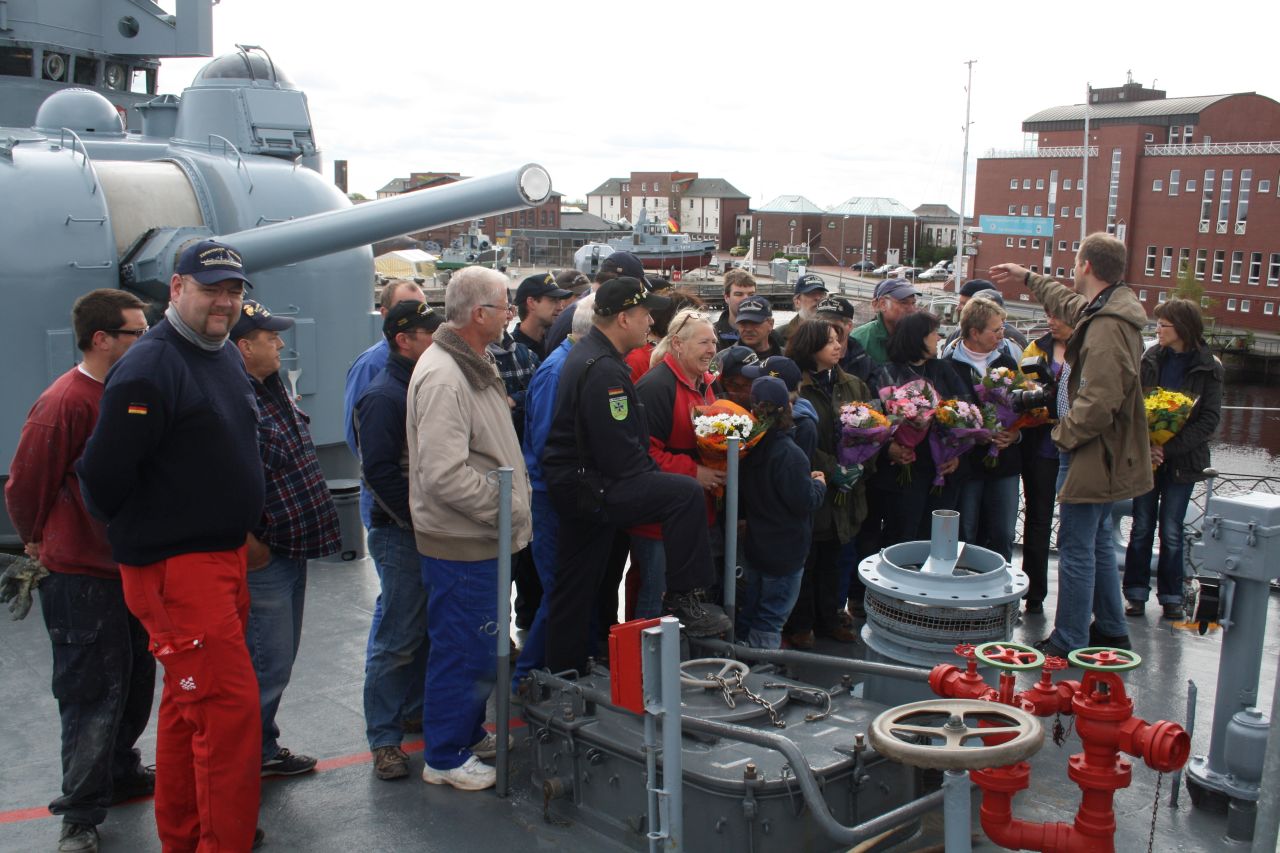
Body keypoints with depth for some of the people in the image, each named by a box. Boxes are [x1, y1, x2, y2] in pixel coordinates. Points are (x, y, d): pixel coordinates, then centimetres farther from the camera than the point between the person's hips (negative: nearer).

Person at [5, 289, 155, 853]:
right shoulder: (64, 403, -19)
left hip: (130, 567, 8)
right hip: (81, 576, -8)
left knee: (135, 680, 19)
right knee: (93, 694, 0)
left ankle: (120, 774, 39)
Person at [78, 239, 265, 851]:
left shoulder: (227, 358, 12)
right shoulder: (148, 368, -17)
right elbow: (102, 473, -18)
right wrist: (137, 536, -2)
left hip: (224, 558, 9)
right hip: (173, 568, -9)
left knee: (189, 704, 19)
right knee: (231, 706, -10)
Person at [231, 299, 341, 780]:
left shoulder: (273, 390, 11)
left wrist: (312, 526, 19)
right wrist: (249, 546, -20)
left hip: (291, 550, 10)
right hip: (263, 558, -10)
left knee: (278, 659, 19)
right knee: (267, 664, 1)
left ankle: (264, 749, 33)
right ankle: (254, 757, 17)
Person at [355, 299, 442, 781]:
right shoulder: (383, 396, -13)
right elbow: (379, 472, -19)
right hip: (400, 535, -8)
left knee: (427, 629, 17)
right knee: (398, 637, -2)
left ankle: (415, 708, 33)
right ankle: (384, 737, 8)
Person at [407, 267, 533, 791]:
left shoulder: (474, 366, 12)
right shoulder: (442, 378, -22)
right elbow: (445, 475, -28)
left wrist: (516, 501, 12)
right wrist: (509, 509, -19)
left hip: (483, 538, 10)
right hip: (460, 543, -10)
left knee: (480, 646, 22)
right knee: (463, 650, 2)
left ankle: (470, 733, 39)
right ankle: (445, 757, 19)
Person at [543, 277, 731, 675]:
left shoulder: (587, 353, 14)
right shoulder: (604, 370, -20)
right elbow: (621, 455, -23)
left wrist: (652, 473, 13)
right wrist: (657, 477, -8)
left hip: (572, 484, 11)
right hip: (589, 487, -11)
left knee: (576, 585, 17)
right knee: (685, 492, -19)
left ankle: (562, 671, 28)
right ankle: (682, 597, -10)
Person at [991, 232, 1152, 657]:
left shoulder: (1107, 328, -24)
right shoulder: (1103, 310, 9)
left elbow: (1097, 403, -30)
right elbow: (1070, 303, 33)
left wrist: (1063, 434, -13)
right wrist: (1028, 278, 45)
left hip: (1091, 453, -11)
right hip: (1104, 453, 11)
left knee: (1076, 549, -2)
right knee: (1098, 542, 20)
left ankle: (1069, 643, 7)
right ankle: (1111, 631, 32)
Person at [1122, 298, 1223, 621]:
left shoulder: (1208, 368, -4)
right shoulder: (1150, 360, 1)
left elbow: (1210, 419, -9)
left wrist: (1169, 449, -17)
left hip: (1182, 461, -2)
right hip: (1145, 457, 2)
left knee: (1171, 532, 5)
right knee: (1142, 527, 7)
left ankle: (1171, 597, 18)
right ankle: (1136, 593, 16)